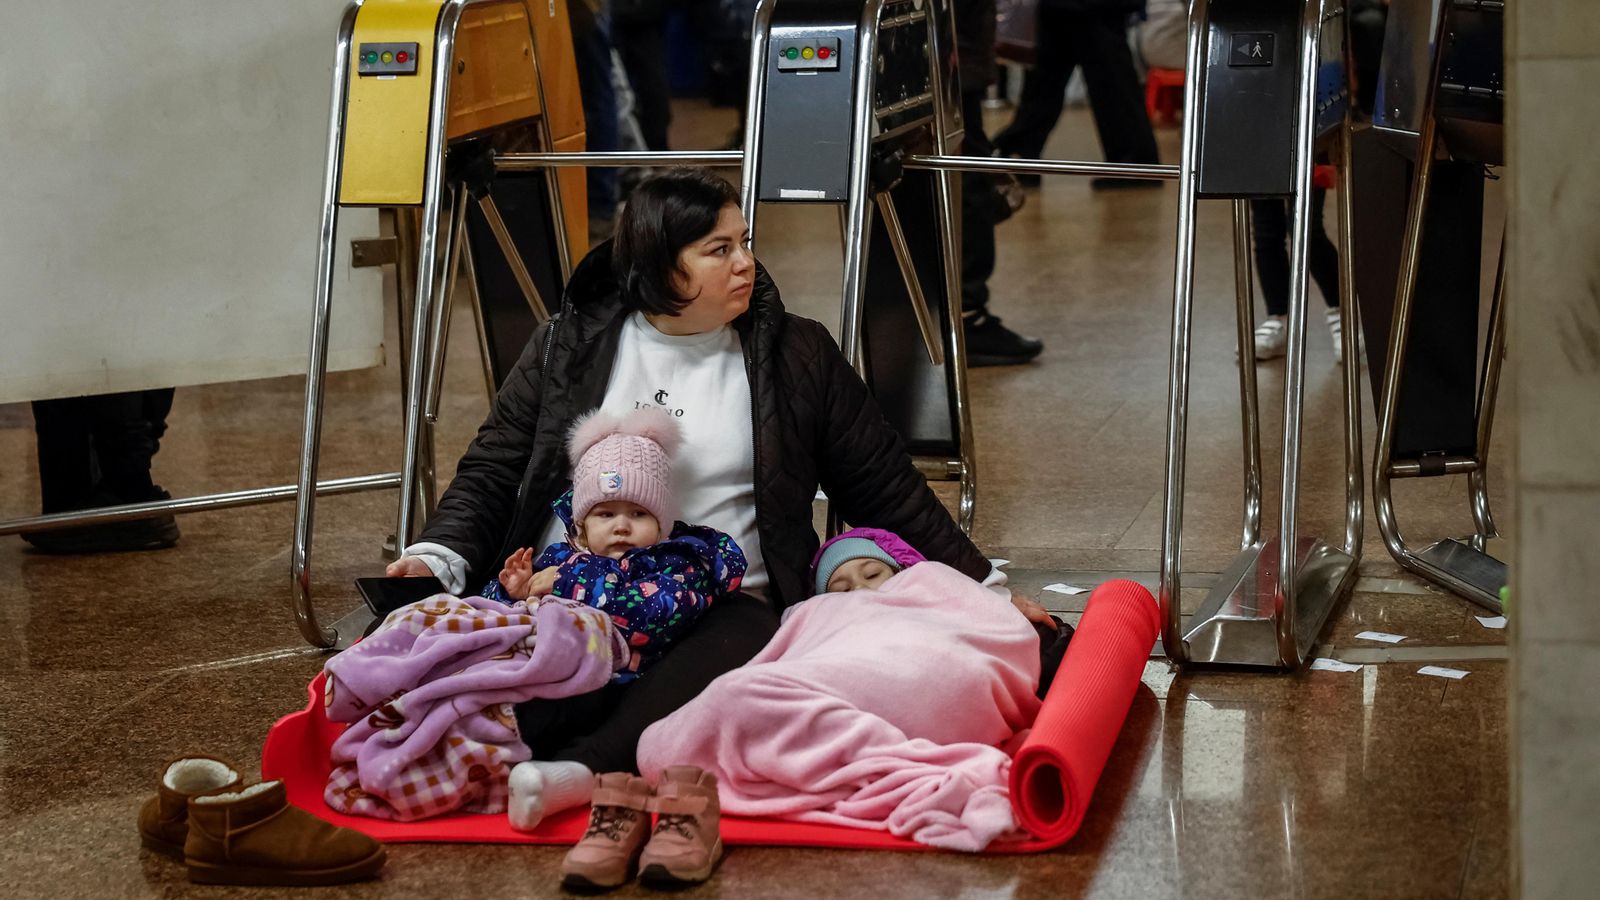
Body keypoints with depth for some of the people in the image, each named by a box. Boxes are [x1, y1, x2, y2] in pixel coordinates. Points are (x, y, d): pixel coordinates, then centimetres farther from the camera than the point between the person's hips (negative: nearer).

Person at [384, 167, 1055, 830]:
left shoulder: (797, 356, 13)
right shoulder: (568, 345, 13)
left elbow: (887, 489, 18)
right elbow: (491, 471, 14)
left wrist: (984, 586, 16)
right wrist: (439, 557, -5)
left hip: (723, 603, -2)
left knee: (737, 650, -40)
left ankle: (585, 768, -55)